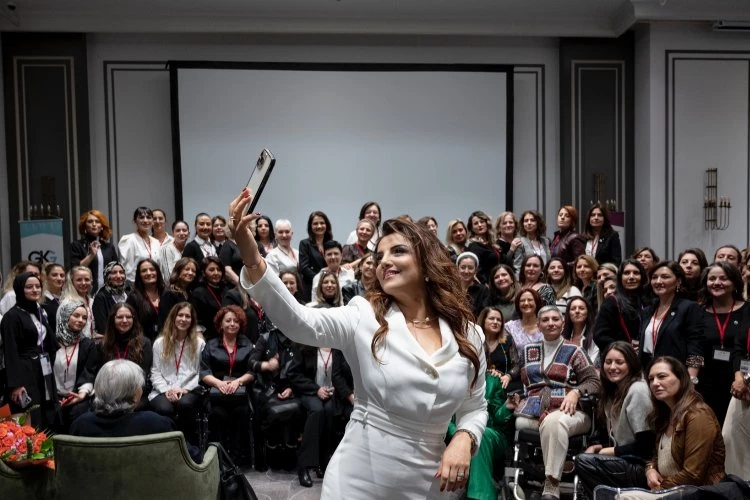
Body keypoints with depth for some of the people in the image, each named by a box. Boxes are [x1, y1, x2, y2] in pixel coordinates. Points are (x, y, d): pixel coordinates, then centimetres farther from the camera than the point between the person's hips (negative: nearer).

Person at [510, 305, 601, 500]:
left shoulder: (573, 351, 12)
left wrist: (576, 392, -14)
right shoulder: (528, 351, 23)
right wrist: (516, 396, 10)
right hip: (532, 411, 4)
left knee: (553, 422, -40)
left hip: (567, 411, -4)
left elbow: (594, 382, 6)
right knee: (518, 424, -32)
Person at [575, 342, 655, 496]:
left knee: (583, 461, -20)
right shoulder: (615, 390, 12)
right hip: (625, 459, 9)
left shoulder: (638, 390, -16)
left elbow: (645, 446, -18)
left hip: (641, 466, -9)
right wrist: (599, 447, 0)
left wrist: (610, 451, -9)